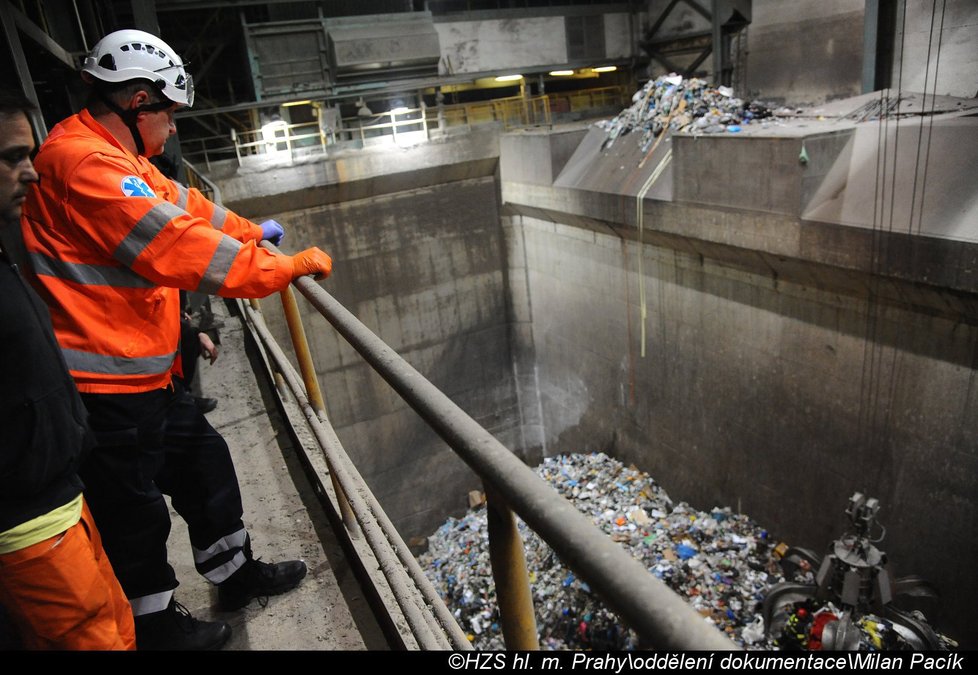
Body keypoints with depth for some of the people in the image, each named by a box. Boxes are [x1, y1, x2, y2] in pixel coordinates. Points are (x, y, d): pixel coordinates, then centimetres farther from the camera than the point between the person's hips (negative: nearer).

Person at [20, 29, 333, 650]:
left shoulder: (124, 161, 10)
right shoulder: (86, 164, -22)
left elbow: (186, 204, 22)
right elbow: (180, 246, -28)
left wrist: (253, 232, 31)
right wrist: (290, 266, -21)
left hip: (146, 373, 10)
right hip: (108, 384, -10)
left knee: (204, 459, 20)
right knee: (135, 506, 7)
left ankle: (236, 573, 38)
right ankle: (157, 623, 29)